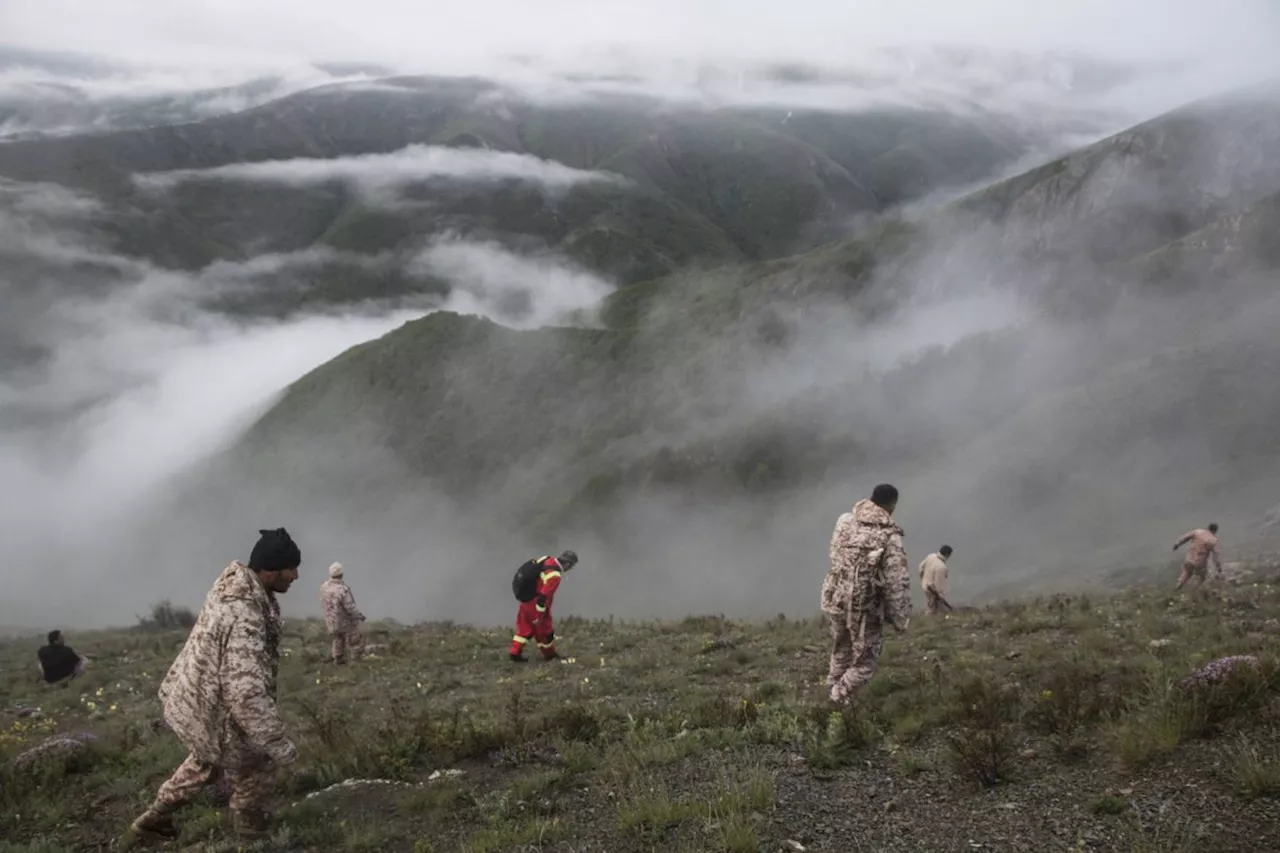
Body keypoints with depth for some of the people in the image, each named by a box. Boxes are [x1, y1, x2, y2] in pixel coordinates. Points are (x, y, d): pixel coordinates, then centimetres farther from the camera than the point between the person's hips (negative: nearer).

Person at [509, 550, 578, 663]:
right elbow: (544, 596, -29)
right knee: (545, 630, 13)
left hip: (526, 599, 8)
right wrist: (538, 616, -20)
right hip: (536, 605, -8)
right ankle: (550, 655, 32)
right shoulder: (554, 576, -29)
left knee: (525, 627, 20)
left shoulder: (546, 560, -3)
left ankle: (515, 653, 22)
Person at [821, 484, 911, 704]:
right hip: (864, 608, -6)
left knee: (841, 650, 28)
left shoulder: (845, 521, -4)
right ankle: (839, 701, 16)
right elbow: (897, 583, -18)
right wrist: (900, 619, -8)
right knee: (864, 662, 14)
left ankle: (834, 686, 42)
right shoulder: (890, 537, -20)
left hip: (835, 600, 6)